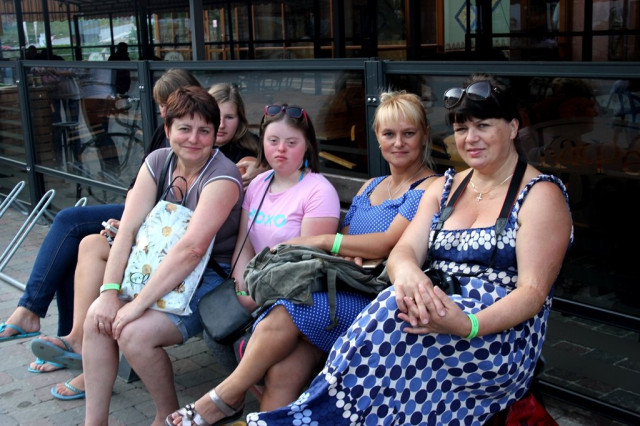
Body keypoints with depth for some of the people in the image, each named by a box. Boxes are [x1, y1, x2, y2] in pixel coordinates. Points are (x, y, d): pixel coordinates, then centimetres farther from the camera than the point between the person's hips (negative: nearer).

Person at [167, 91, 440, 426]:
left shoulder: (429, 189, 1)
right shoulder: (369, 187, 25)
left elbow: (389, 243, -11)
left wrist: (321, 241, -8)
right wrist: (345, 252, -5)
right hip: (345, 290, 6)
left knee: (287, 309, -26)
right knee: (282, 371, -22)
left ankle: (226, 398, -6)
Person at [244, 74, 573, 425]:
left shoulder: (541, 195, -1)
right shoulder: (444, 188, 16)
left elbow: (533, 291, -11)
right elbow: (404, 249, 1)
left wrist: (469, 326, -31)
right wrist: (407, 274, -27)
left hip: (499, 336, -5)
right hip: (433, 310, 5)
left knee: (391, 318, -35)